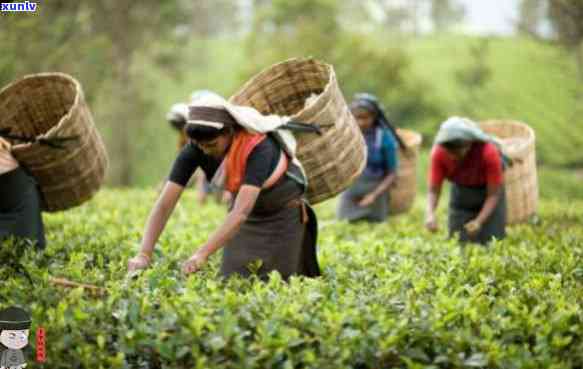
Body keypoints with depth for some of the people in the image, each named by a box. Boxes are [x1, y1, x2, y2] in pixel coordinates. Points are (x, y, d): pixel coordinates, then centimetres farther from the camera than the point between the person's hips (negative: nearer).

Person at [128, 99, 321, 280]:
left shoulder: (259, 146, -38)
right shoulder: (194, 149, -26)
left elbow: (241, 211, -48)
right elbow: (164, 204, -28)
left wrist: (202, 254, -56)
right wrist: (144, 254, -40)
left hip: (283, 212, -4)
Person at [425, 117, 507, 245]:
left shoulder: (488, 152, -35)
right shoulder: (439, 152, -28)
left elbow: (493, 195, -26)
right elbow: (433, 190, -21)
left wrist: (479, 222, -40)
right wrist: (430, 214, -41)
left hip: (487, 189, -2)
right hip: (461, 190, 2)